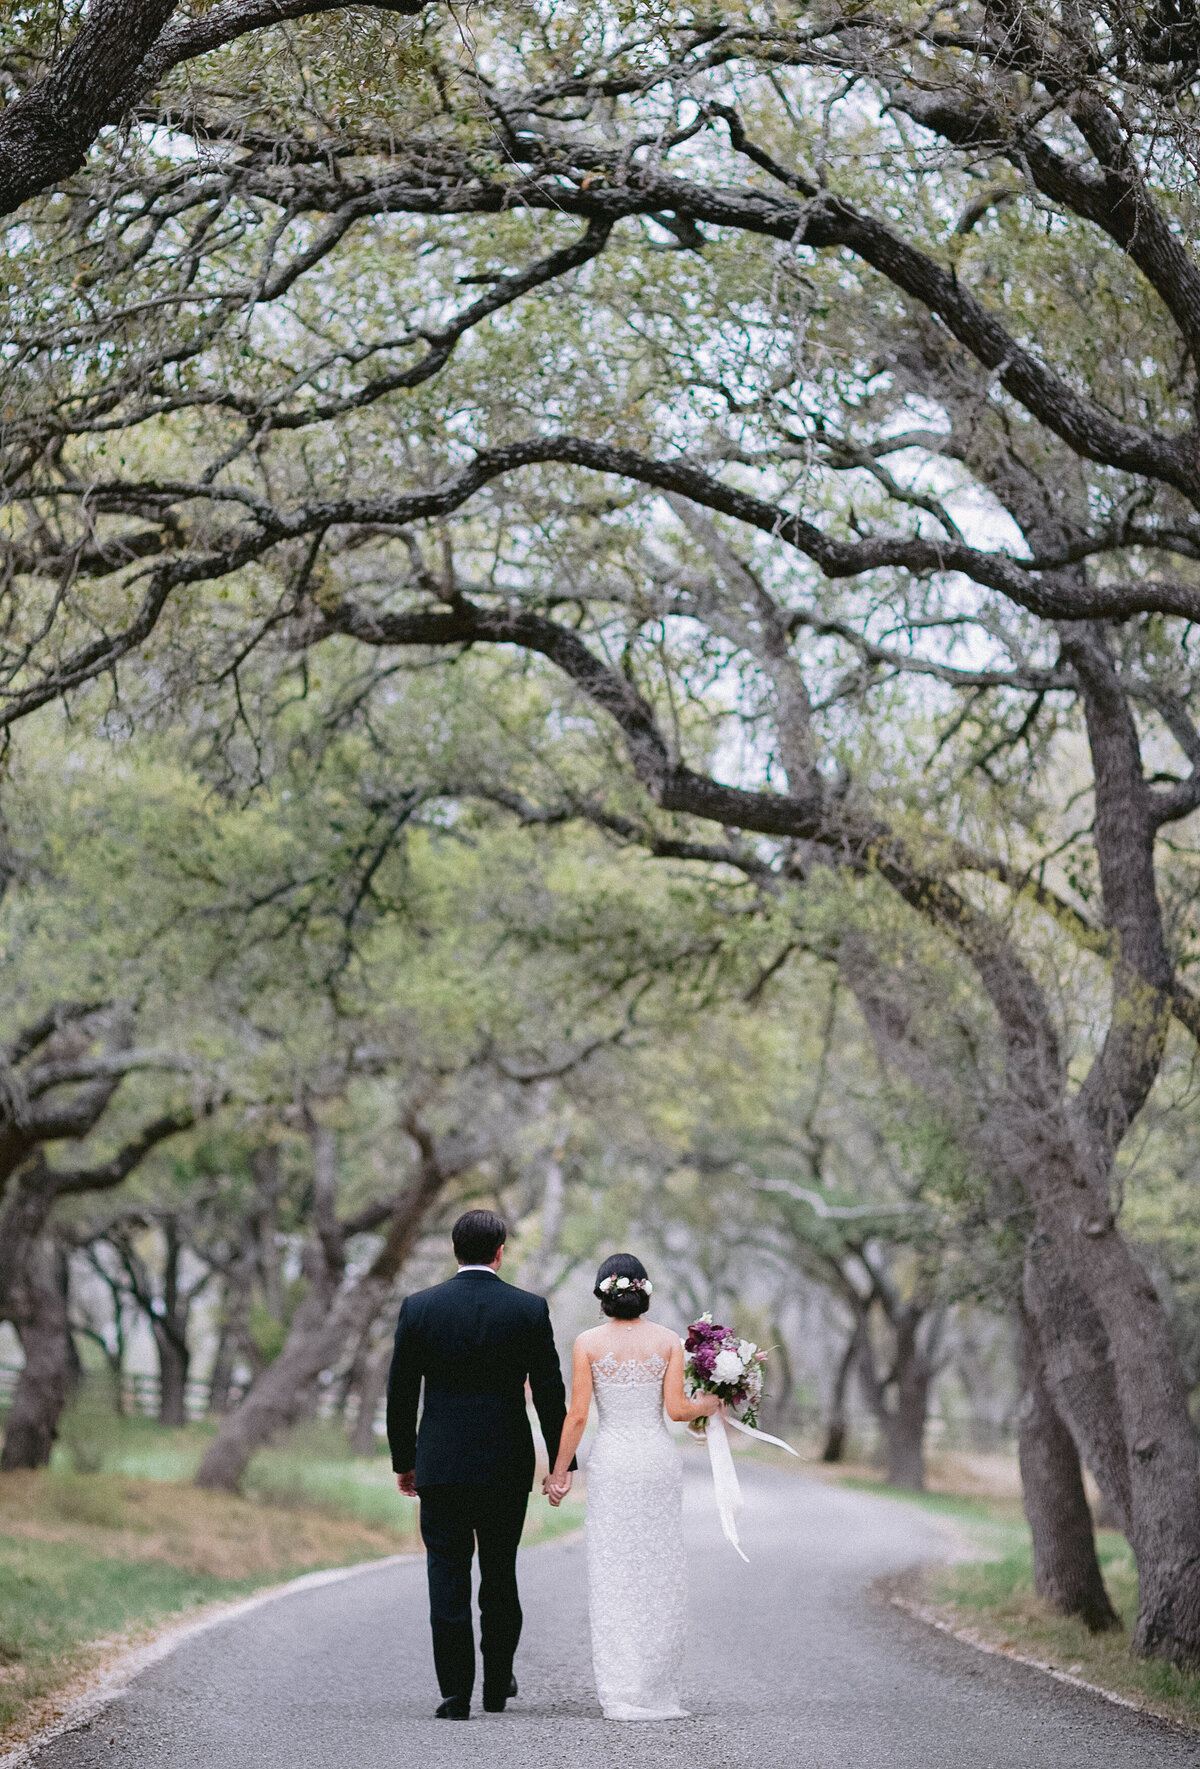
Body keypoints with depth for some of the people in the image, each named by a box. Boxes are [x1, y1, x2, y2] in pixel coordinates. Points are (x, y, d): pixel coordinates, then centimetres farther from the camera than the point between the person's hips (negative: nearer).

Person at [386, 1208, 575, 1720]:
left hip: (440, 1464, 0)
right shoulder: (530, 1309, -4)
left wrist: (404, 1460, 11)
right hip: (507, 1465, 0)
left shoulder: (418, 1307, -2)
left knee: (448, 1578, 2)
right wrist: (562, 1462, 7)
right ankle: (498, 1684, 23)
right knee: (500, 1574, 14)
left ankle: (455, 1693, -1)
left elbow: (400, 1393, 1)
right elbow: (550, 1393, -2)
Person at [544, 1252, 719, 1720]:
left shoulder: (589, 1343, -3)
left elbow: (577, 1414, -5)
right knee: (660, 1572, 8)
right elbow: (676, 1407, -6)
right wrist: (708, 1405, 15)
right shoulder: (668, 1341, 0)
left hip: (611, 1462, -1)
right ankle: (659, 1690, 9)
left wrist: (559, 1471, 3)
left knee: (613, 1575, 3)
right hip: (659, 1458, 1)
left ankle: (621, 1694, 1)